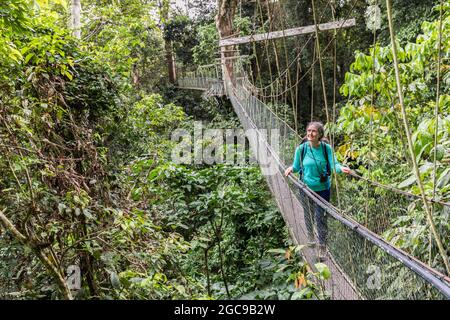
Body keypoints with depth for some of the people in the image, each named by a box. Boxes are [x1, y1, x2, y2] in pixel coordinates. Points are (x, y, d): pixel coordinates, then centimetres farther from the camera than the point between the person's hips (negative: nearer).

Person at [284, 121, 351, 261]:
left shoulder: (326, 148, -12)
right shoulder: (301, 148, -11)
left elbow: (333, 164, -17)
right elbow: (297, 166, 1)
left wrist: (341, 168, -37)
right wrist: (291, 168, -19)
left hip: (323, 188, -1)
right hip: (306, 188, 2)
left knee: (320, 217, 0)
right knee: (308, 215, 20)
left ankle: (322, 247, 13)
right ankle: (310, 236, 47)